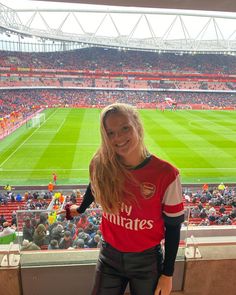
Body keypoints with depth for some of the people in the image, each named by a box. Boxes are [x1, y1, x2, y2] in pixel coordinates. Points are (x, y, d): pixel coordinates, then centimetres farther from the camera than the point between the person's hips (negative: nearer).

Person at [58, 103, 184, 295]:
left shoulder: (166, 174, -22)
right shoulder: (101, 165, -15)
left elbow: (173, 227, -11)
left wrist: (167, 274, -4)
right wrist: (80, 209, 27)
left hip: (147, 261, -1)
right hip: (109, 256, 2)